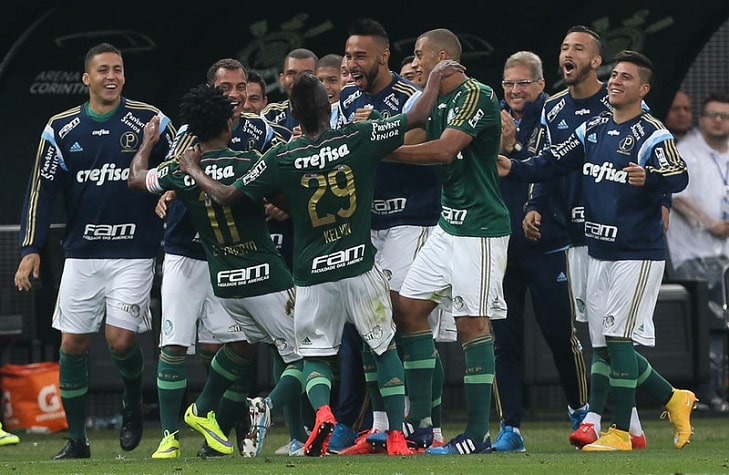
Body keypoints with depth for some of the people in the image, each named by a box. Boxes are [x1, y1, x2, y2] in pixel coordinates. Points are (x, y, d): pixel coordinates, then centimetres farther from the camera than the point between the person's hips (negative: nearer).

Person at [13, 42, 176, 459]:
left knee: (121, 339, -13)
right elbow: (42, 191, 5)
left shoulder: (151, 122, -1)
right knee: (73, 344, 2)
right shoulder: (62, 129, 4)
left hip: (134, 253, -3)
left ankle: (133, 400, 20)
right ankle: (76, 439, 13)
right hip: (82, 253, 3)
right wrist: (31, 249, -1)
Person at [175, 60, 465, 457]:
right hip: (360, 267, 0)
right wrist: (435, 79, 18)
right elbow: (417, 118, 0)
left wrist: (192, 171, 19)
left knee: (315, 355, 14)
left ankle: (322, 412, -16)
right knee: (385, 348, 16)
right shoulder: (358, 139, -8)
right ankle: (397, 436, 10)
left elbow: (227, 196, 1)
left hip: (312, 274, 0)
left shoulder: (281, 159, -7)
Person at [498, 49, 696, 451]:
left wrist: (648, 179, -46)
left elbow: (678, 177, -26)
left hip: (637, 252, -8)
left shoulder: (652, 135, -12)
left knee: (618, 338, -10)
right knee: (605, 343, 9)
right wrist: (514, 168, -4)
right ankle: (673, 399, 26)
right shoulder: (593, 129, 11)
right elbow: (554, 163, 12)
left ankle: (620, 431, -2)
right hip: (598, 251, 8)